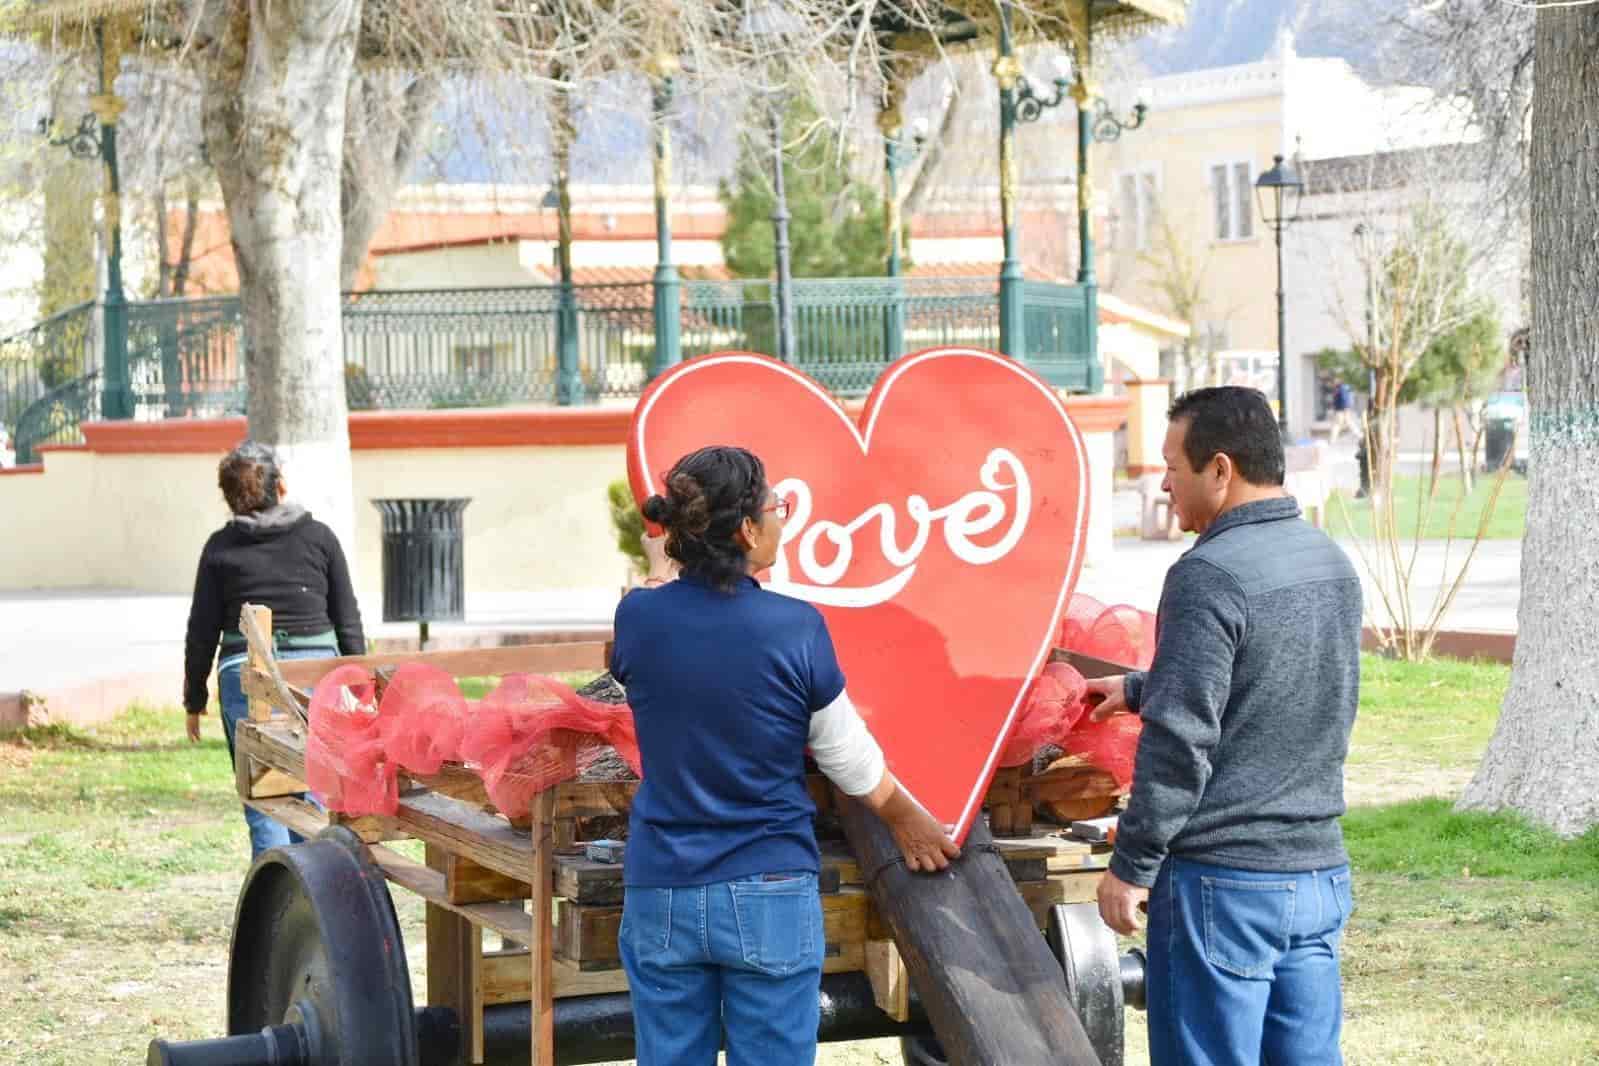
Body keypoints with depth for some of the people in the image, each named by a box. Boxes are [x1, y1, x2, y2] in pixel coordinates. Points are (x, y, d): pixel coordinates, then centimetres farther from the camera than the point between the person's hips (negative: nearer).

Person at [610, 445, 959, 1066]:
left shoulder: (638, 616, -4)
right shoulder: (794, 627, -12)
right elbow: (851, 762, 1)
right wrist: (906, 819, 20)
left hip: (659, 897, 3)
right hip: (770, 898, -3)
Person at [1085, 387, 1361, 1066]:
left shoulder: (1208, 575, -16)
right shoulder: (1332, 564, 9)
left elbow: (1180, 741, -18)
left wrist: (1131, 865, -10)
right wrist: (1139, 690, 32)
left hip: (1223, 882, -7)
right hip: (1320, 872, 8)